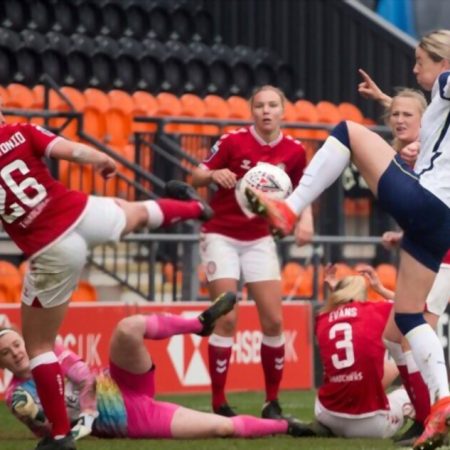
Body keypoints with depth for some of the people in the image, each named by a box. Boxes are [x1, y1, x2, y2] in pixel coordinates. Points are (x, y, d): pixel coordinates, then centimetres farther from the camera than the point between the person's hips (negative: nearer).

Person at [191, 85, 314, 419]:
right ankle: (219, 404, -5)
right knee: (226, 318, -11)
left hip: (259, 238, 3)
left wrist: (306, 218, -9)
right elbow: (196, 177, -7)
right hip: (222, 236, -3)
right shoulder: (233, 141, -13)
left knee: (274, 320, -3)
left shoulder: (294, 151, -5)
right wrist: (215, 174, -28)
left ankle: (273, 402, 10)